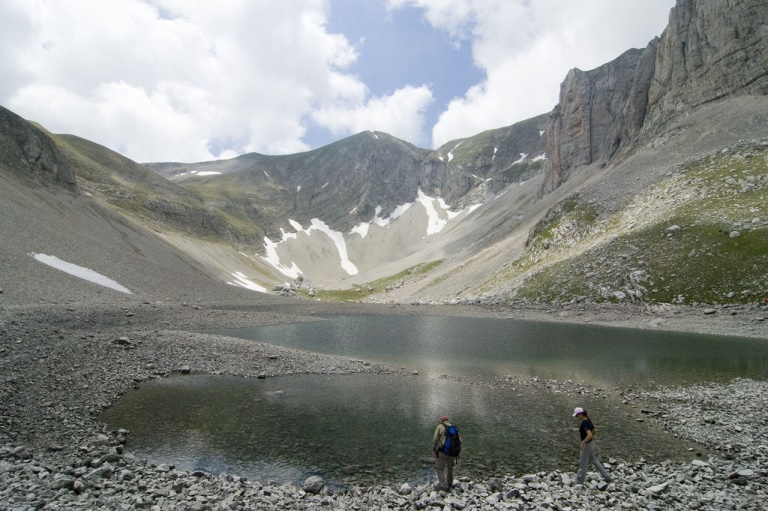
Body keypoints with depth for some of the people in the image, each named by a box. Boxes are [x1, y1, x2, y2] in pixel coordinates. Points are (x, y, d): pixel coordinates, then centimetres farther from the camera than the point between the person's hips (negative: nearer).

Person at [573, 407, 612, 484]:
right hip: (590, 443, 9)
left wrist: (583, 443, -26)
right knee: (594, 461, 21)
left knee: (583, 463, 3)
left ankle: (579, 482, 15)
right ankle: (607, 477, 27)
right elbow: (593, 431, 18)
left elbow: (589, 435, -34)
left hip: (587, 445, -9)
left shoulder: (584, 423, -25)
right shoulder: (588, 421, 5)